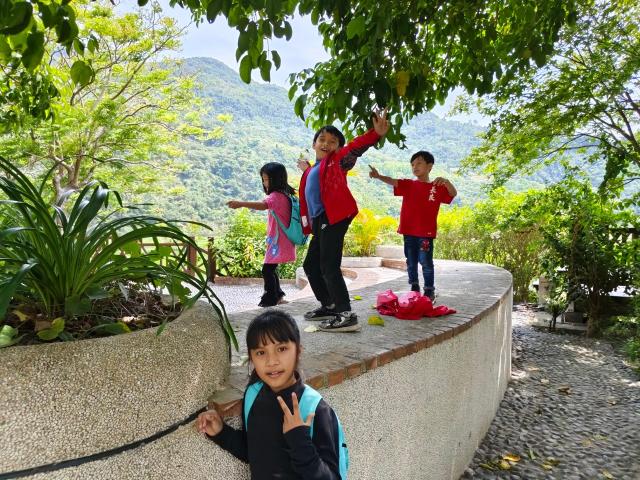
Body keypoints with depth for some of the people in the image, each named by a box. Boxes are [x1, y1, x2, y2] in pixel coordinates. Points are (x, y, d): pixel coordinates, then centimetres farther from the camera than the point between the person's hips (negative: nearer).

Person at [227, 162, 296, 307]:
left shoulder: (276, 195, -17)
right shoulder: (284, 194, 14)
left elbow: (263, 205, -36)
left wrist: (241, 204, -46)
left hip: (278, 241, -11)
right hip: (281, 240, 11)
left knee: (267, 269, -7)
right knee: (271, 268, 21)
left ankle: (270, 299, 1)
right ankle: (277, 296, 34)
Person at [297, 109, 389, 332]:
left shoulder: (337, 160, 4)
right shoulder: (312, 171, 24)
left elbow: (356, 147, -16)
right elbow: (307, 197, 29)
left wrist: (376, 133, -30)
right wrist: (306, 170, 33)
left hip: (334, 219, -9)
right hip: (320, 221, 9)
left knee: (329, 267, -15)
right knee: (310, 265, 17)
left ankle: (347, 316, -12)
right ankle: (329, 306, 32)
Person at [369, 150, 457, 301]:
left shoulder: (437, 187, 2)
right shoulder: (408, 185, 6)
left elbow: (453, 193, -10)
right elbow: (392, 181, -9)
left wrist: (445, 181, -29)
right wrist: (378, 176, -29)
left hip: (426, 232, -3)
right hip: (408, 231, 3)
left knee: (426, 262, 0)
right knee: (411, 262, 12)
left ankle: (429, 291, 13)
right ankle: (414, 289, 25)